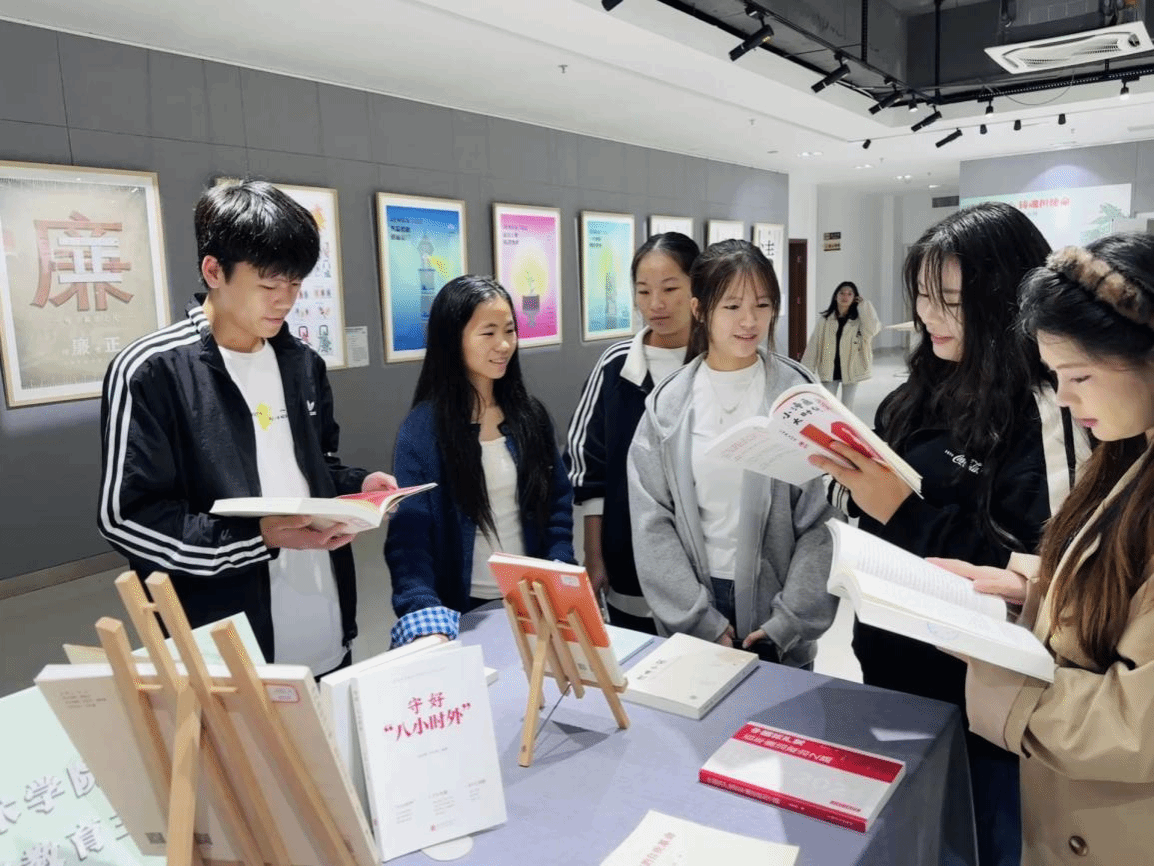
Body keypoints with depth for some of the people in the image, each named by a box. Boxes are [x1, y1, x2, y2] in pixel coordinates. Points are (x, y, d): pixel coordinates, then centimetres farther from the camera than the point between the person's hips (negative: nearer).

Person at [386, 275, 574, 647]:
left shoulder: (530, 414, 1)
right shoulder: (421, 430, -12)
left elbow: (558, 505, 5)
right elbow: (409, 540, -17)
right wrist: (429, 627, -29)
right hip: (464, 610, -4)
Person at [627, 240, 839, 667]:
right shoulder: (667, 405, -3)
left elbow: (823, 522, -8)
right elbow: (652, 523, -5)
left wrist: (785, 625, -13)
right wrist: (704, 622, -10)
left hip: (776, 605, -1)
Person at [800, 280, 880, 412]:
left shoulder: (859, 319, -2)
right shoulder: (825, 319, 0)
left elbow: (871, 330, -23)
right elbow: (813, 344, 1)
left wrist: (864, 306, -16)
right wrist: (807, 369, -2)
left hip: (850, 369, 0)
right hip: (829, 370, 1)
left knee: (847, 406, 10)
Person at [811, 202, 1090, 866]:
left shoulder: (1045, 411, -19)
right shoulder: (928, 389, 4)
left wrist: (903, 511, -28)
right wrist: (851, 477, -7)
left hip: (975, 688, -6)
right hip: (891, 656, 7)